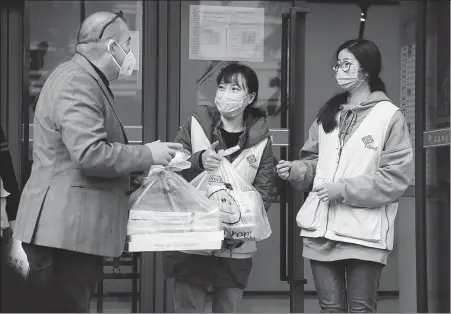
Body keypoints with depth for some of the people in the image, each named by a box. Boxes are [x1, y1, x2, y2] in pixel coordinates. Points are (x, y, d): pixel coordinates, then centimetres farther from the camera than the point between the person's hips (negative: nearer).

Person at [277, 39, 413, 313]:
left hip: (364, 233, -5)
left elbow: (397, 176, -10)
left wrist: (344, 189, -15)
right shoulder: (328, 113, 14)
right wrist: (295, 170, -2)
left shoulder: (389, 115, -5)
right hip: (321, 229, 5)